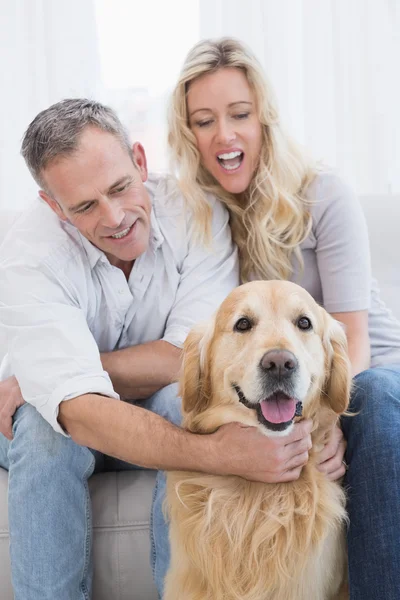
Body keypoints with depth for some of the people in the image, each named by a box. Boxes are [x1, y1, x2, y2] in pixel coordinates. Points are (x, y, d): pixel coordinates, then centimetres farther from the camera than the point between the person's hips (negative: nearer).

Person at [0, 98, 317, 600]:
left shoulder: (196, 212, -19)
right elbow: (80, 411, -36)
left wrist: (65, 369, -24)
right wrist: (216, 454, -49)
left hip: (164, 410, 1)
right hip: (67, 426, -1)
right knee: (45, 427, -33)